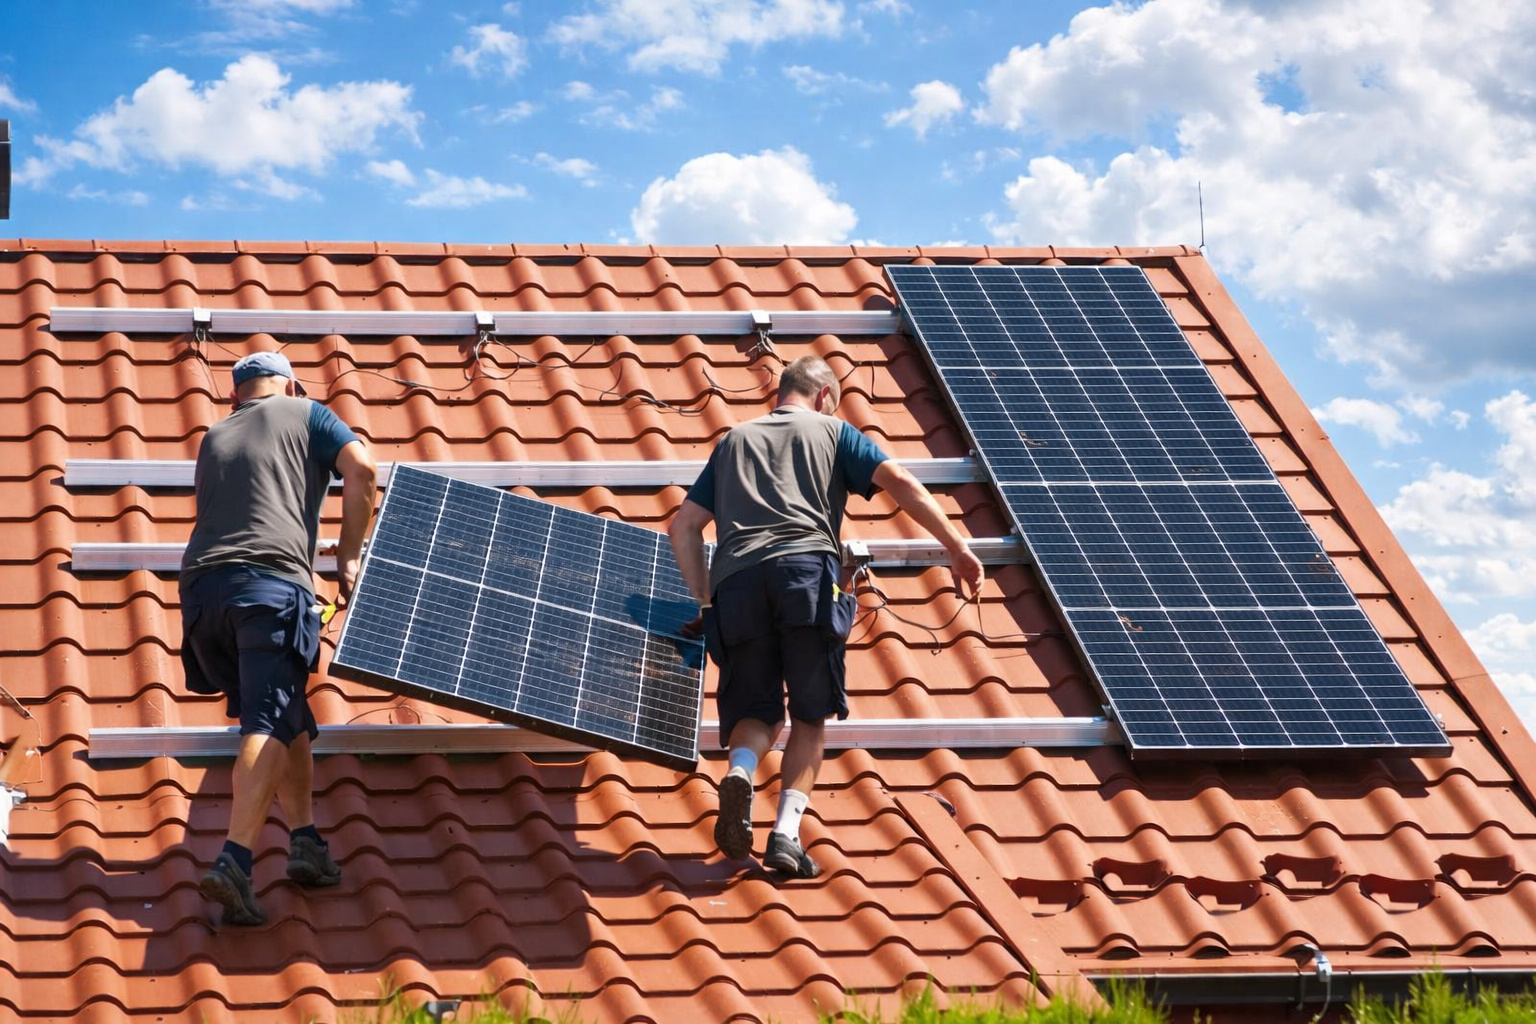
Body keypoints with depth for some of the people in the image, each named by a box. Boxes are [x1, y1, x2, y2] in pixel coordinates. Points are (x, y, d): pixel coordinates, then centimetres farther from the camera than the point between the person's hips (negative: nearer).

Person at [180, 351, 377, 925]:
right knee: (270, 726, -13)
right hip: (271, 581, -5)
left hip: (202, 586, 5)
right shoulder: (304, 414, 17)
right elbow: (361, 469, 1)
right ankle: (233, 863, -28)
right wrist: (349, 556, 8)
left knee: (287, 721, 18)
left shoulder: (214, 438, 30)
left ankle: (305, 840, 9)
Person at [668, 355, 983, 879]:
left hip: (736, 580, 3)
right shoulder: (832, 431, 23)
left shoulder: (733, 441, 31)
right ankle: (786, 832, -10)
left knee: (758, 711, 12)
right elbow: (899, 481, 7)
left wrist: (705, 602, 26)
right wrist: (957, 548, 5)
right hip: (806, 572, -3)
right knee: (810, 715, 6)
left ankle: (740, 771, -21)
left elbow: (683, 526, 24)